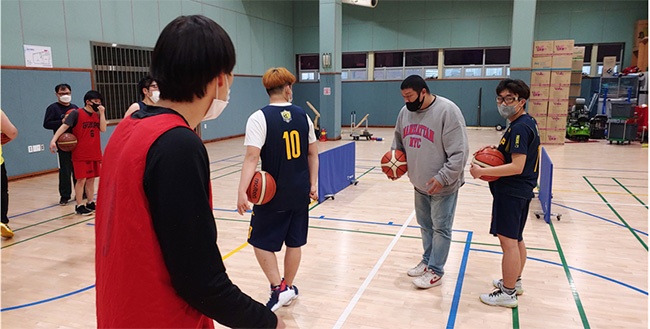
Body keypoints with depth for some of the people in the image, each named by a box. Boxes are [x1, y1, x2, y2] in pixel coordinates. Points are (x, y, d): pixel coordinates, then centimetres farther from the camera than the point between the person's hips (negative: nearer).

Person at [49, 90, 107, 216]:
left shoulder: (97, 115, 8)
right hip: (80, 154, -5)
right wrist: (53, 140, -26)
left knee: (91, 179, 11)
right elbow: (64, 126, -15)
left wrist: (102, 113, -9)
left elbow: (103, 129, -4)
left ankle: (90, 203, 21)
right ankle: (79, 206, 6)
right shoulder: (76, 114, -7)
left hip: (95, 154, 5)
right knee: (81, 179, -3)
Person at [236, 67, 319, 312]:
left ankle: (278, 288, 6)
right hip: (300, 193, 5)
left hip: (274, 195, -5)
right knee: (294, 242, 16)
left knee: (261, 241, 11)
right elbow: (313, 154, 7)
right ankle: (289, 288, 30)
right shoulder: (302, 115, 3)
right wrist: (312, 185, 15)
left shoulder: (259, 118, -12)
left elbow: (252, 156, -22)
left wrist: (242, 192, -24)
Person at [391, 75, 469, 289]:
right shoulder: (405, 112, 3)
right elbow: (399, 144, 18)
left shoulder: (447, 111, -19)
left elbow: (459, 152, -21)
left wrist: (442, 178, -24)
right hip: (420, 183, 7)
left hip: (443, 185, -7)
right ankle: (427, 261, 36)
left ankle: (435, 271, 17)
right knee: (425, 225, 19)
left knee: (440, 228, 5)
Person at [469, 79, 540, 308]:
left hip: (512, 191, -11)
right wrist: (497, 149, 7)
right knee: (516, 238, 19)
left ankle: (507, 293, 5)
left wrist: (482, 171, -23)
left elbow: (516, 167, -26)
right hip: (519, 189, 11)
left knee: (508, 240, -4)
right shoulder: (527, 123, 11)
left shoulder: (519, 127, -20)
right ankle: (514, 282, 33)